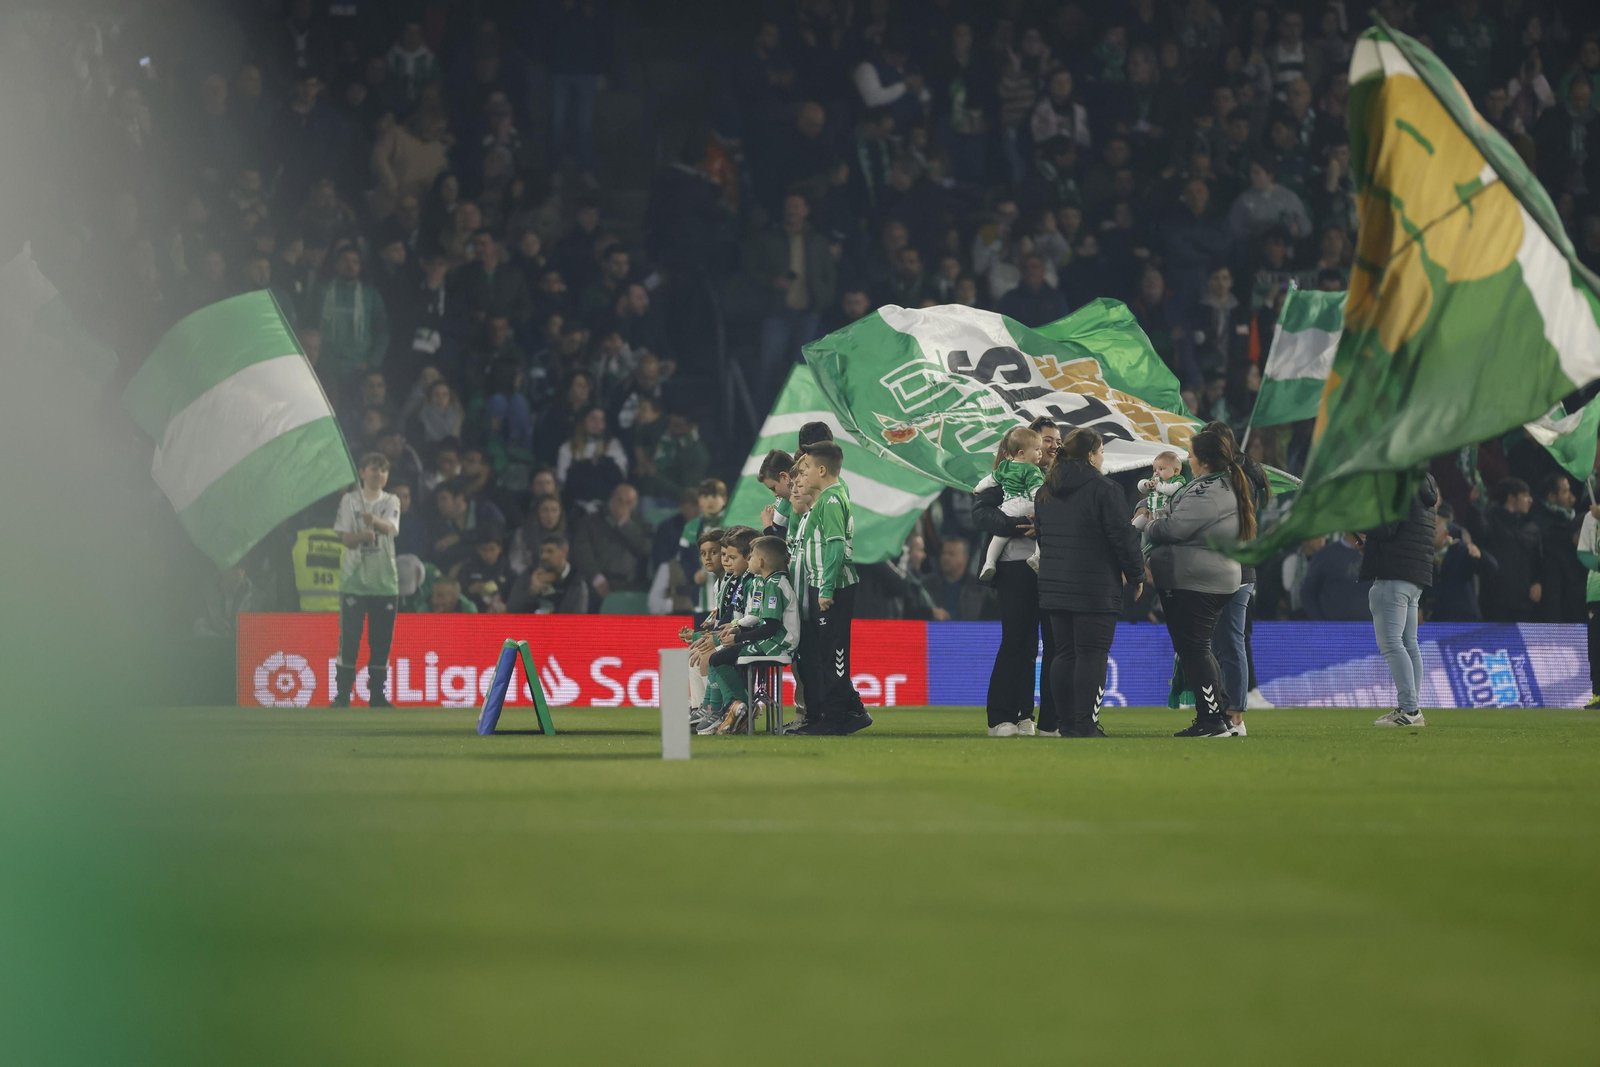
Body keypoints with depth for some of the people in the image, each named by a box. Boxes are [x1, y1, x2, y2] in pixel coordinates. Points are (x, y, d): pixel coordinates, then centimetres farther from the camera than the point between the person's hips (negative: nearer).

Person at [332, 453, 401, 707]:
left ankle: (377, 693, 12)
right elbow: (344, 537, -4)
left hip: (385, 579, 2)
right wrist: (362, 536, -26)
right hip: (354, 578, -2)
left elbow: (390, 527, -12)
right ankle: (342, 693, -3)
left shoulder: (391, 501, 8)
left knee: (382, 639, 3)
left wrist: (375, 521, -35)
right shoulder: (350, 500, 4)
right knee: (349, 638, -7)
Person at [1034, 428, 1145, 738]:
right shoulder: (1103, 489, -11)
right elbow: (1123, 536, -10)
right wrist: (1136, 575, 1)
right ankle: (1086, 725, -9)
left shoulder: (1046, 491, 13)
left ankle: (1066, 723, 10)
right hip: (1095, 588, -7)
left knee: (1064, 654, 11)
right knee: (1091, 655, -5)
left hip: (1054, 584, 7)